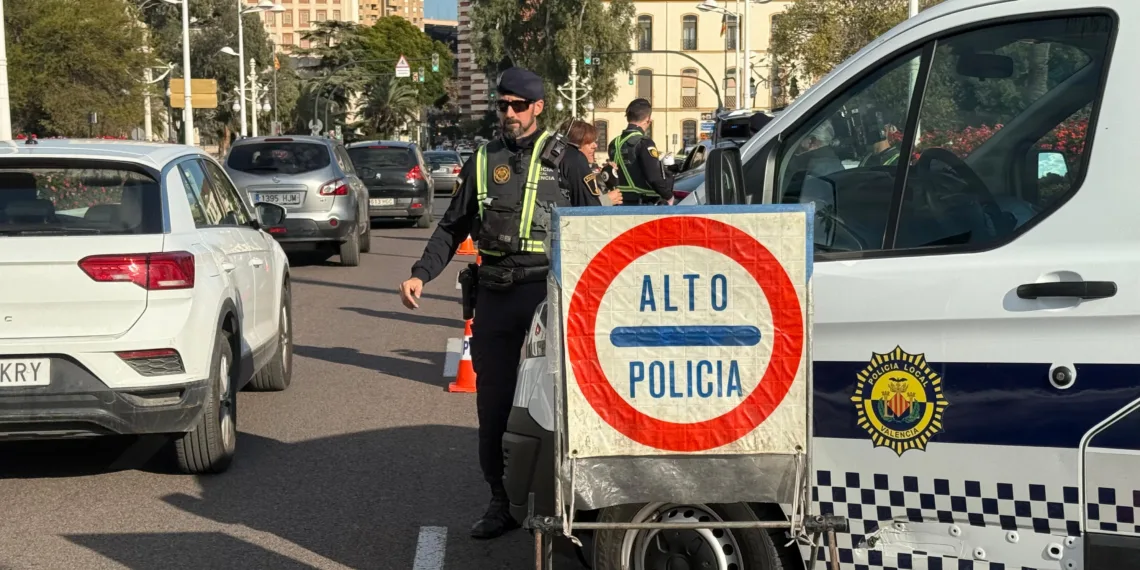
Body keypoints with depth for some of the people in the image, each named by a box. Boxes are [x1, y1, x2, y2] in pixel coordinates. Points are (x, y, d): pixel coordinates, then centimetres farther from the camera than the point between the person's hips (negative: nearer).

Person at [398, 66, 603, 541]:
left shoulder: (565, 161, 4)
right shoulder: (482, 161, 15)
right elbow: (453, 227, 17)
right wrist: (421, 274, 3)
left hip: (549, 290, -4)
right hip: (494, 293, 4)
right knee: (493, 402, 6)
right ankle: (502, 502, 16)